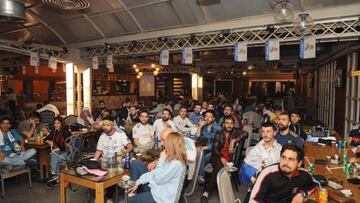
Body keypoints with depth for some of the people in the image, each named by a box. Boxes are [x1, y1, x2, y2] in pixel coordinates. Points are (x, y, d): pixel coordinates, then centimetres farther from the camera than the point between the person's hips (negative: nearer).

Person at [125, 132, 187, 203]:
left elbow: (158, 179, -24)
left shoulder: (176, 164, -28)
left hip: (162, 196, -9)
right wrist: (138, 181, 0)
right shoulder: (171, 158, 3)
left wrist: (161, 160, -17)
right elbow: (154, 173, 6)